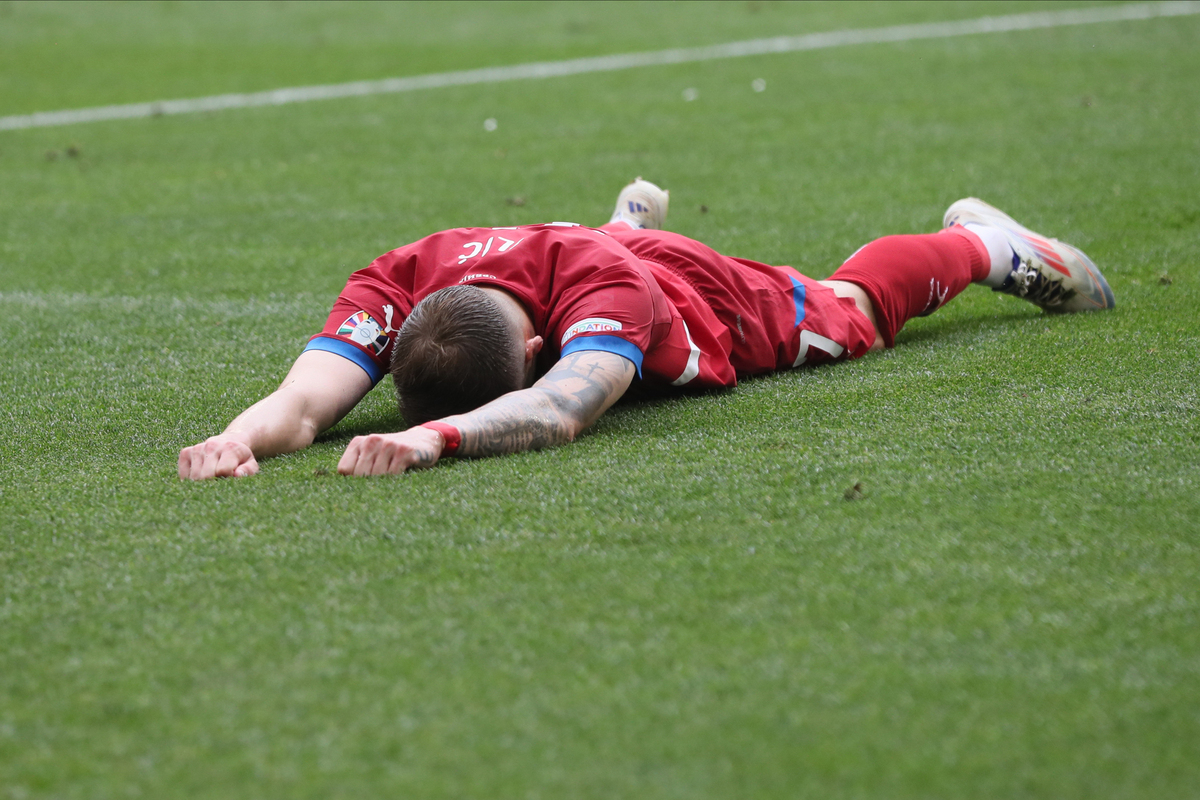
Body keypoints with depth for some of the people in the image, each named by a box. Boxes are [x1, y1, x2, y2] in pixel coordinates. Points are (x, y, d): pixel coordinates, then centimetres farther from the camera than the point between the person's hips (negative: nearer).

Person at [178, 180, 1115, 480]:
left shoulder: (602, 285, -52)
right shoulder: (397, 283, -44)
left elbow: (557, 411, -69)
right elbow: (307, 401, -53)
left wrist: (436, 437, -86)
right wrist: (243, 436, -75)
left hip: (708, 298, -3)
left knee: (850, 308, 27)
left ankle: (984, 240, 55)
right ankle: (633, 217, 74)